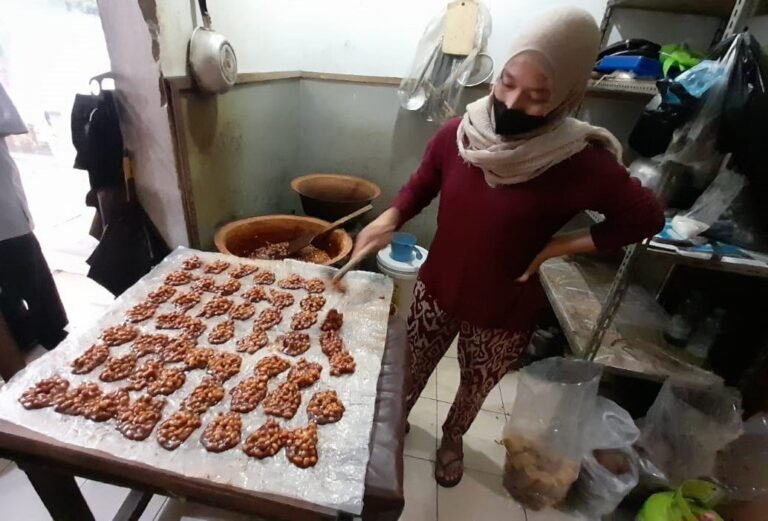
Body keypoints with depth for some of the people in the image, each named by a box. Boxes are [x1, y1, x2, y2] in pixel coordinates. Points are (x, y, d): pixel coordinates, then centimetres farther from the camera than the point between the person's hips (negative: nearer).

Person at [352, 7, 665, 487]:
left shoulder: (580, 164, -23)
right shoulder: (458, 134, -15)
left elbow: (647, 217, -7)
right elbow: (422, 184, 3)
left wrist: (565, 245, -16)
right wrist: (390, 220, -14)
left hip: (503, 315, -1)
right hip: (435, 291, 2)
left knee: (476, 388, 25)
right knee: (412, 371, 24)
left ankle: (452, 438, 60)